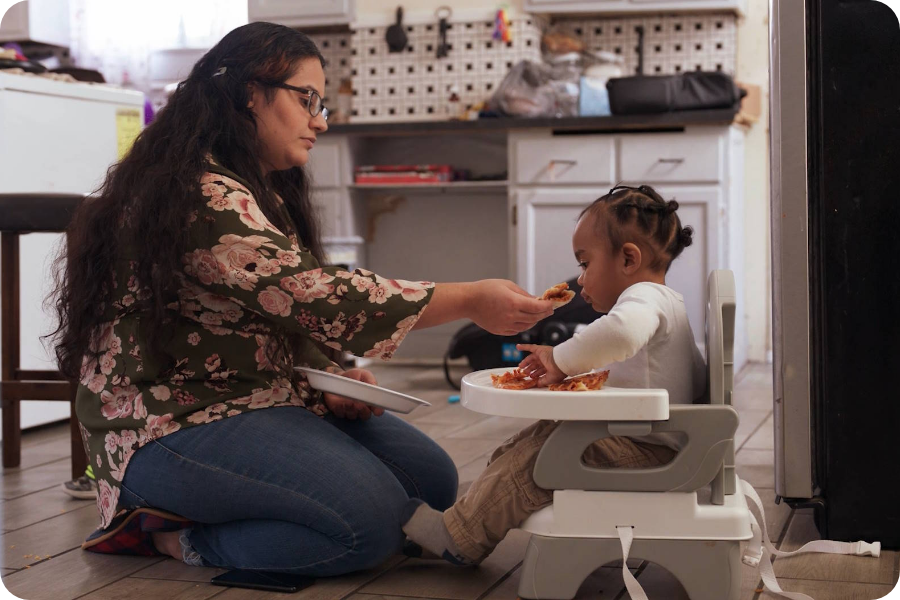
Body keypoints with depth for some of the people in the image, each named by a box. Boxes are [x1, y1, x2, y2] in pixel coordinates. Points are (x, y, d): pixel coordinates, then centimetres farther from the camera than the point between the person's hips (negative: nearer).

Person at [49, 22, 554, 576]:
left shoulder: (262, 191, 16)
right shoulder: (200, 195, -19)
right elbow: (311, 295, -28)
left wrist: (329, 378, -2)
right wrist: (469, 301, -26)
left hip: (261, 399, 11)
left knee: (433, 479, 2)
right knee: (372, 517, -26)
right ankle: (174, 536, -10)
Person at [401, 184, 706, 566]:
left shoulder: (645, 297, -14)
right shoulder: (669, 304, 20)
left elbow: (620, 331, -40)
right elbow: (698, 379, 27)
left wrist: (563, 359, -27)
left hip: (641, 451, -11)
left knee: (536, 456, -17)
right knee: (528, 444, 10)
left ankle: (459, 538, -10)